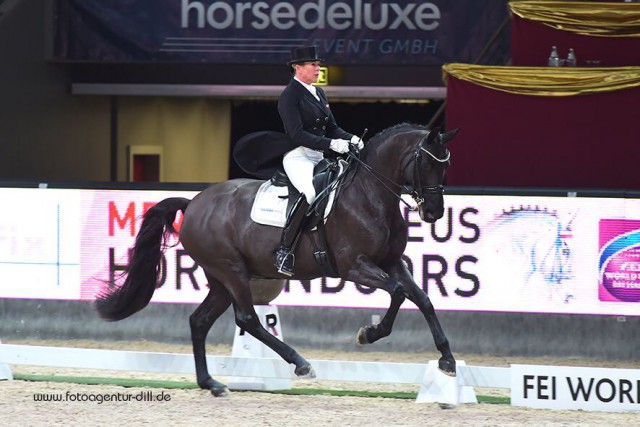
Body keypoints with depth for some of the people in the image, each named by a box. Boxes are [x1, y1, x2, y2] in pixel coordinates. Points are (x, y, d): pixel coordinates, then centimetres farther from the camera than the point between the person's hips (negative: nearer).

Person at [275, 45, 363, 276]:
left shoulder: (318, 93, 18)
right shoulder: (290, 95, -9)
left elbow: (332, 128, 21)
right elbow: (297, 134, -18)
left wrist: (350, 138, 0)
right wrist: (331, 143, -24)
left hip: (318, 157, 10)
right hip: (298, 156, -10)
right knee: (311, 192, -35)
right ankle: (284, 251, -32)